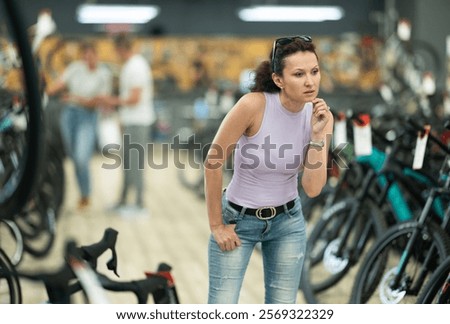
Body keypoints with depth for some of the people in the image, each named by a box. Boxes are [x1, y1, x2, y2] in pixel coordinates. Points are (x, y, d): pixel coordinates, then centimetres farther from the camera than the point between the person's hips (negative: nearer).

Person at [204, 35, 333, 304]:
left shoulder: (321, 116, -11)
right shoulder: (253, 105, -26)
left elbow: (313, 188, -15)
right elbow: (213, 162, -18)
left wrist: (317, 134, -25)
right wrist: (216, 225, -11)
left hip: (287, 222, 4)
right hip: (238, 220, -4)